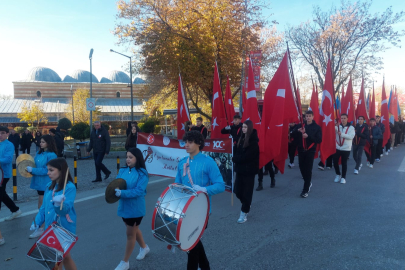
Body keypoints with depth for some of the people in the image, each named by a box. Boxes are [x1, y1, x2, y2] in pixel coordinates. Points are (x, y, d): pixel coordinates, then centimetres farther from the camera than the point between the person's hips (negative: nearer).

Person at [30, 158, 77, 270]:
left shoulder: (70, 187, -17)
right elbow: (44, 207, 13)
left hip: (64, 229, -6)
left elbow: (65, 209, -25)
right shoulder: (49, 186, 5)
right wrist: (37, 222, 3)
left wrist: (59, 204, -45)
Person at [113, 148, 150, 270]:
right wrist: (116, 190, -21)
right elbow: (115, 184, 2)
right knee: (134, 229, 24)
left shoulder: (142, 173, -16)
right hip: (124, 206, 7)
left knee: (130, 233, 6)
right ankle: (144, 247, 49)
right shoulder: (122, 170, 2)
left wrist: (122, 193, -33)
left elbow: (139, 191, -24)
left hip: (136, 208, -7)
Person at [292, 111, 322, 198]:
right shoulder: (301, 125, 9)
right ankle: (308, 183, 34)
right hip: (301, 150, 3)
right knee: (302, 168, 8)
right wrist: (298, 130, -16)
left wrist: (308, 136, -20)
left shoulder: (317, 127, 0)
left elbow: (319, 140, -8)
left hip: (310, 151, -3)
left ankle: (306, 190, 0)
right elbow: (293, 135, 4)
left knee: (308, 170, -6)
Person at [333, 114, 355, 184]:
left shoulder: (351, 127, -2)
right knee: (335, 162, 5)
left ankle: (343, 177, 19)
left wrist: (342, 134, -27)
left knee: (344, 163, 6)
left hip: (346, 149, -2)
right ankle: (338, 175, 26)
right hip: (337, 148, 2)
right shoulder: (337, 126, 5)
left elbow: (351, 136, -16)